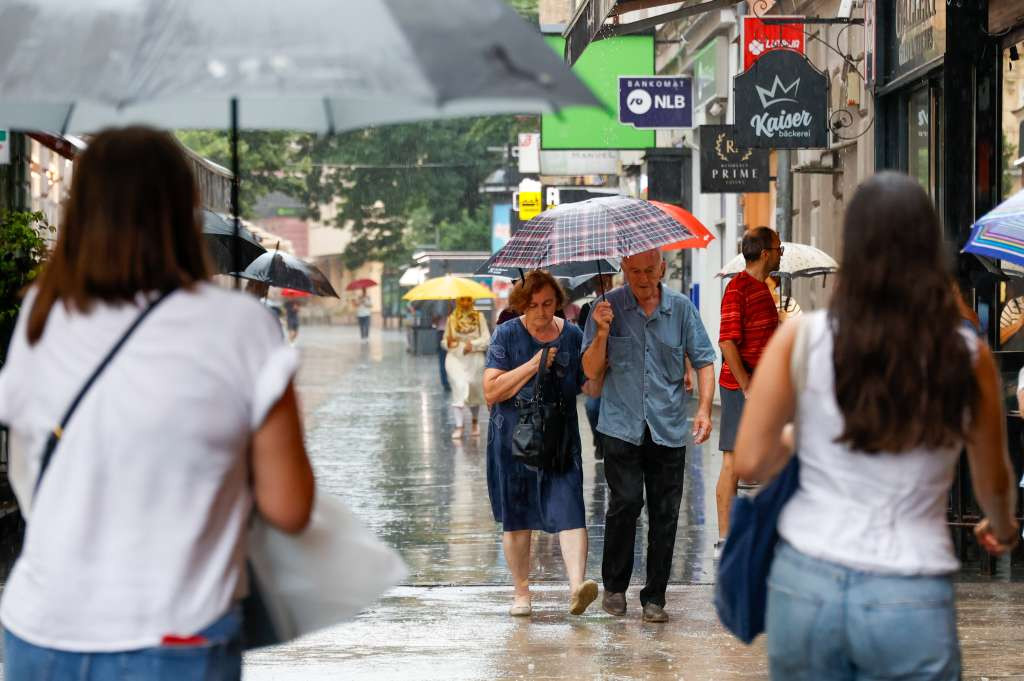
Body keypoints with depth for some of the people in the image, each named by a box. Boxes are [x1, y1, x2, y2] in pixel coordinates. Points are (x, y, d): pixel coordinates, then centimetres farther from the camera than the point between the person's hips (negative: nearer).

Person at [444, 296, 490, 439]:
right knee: (460, 387, -21)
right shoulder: (452, 318, 6)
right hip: (455, 358, -1)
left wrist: (473, 344, -21)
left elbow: (486, 339, -5)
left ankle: (475, 420, 41)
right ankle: (459, 426, -21)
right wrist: (448, 342, -11)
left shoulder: (479, 317, 2)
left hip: (474, 359, 1)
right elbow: (444, 341, 12)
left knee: (474, 393, 13)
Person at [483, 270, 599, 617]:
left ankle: (577, 584, -27)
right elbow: (491, 391, -7)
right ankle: (521, 592, 20)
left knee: (569, 509, -16)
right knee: (516, 518, 6)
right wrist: (532, 366, -15)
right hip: (513, 438, 0)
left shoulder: (572, 336, 7)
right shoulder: (507, 335, 1)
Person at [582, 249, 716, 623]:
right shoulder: (608, 308, 2)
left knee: (665, 513, 1)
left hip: (668, 429, 2)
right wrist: (602, 333, -16)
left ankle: (655, 598, 10)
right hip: (622, 426, -2)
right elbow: (591, 371, 1)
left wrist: (704, 408, -5)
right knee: (626, 501, -13)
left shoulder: (681, 308, 5)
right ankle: (615, 585, 5)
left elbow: (703, 360, 9)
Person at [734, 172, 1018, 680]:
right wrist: (1002, 528, 33)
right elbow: (993, 480, 11)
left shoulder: (801, 338, -5)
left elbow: (750, 463, -4)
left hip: (807, 582, 1)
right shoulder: (966, 354, -3)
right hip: (911, 599, -1)